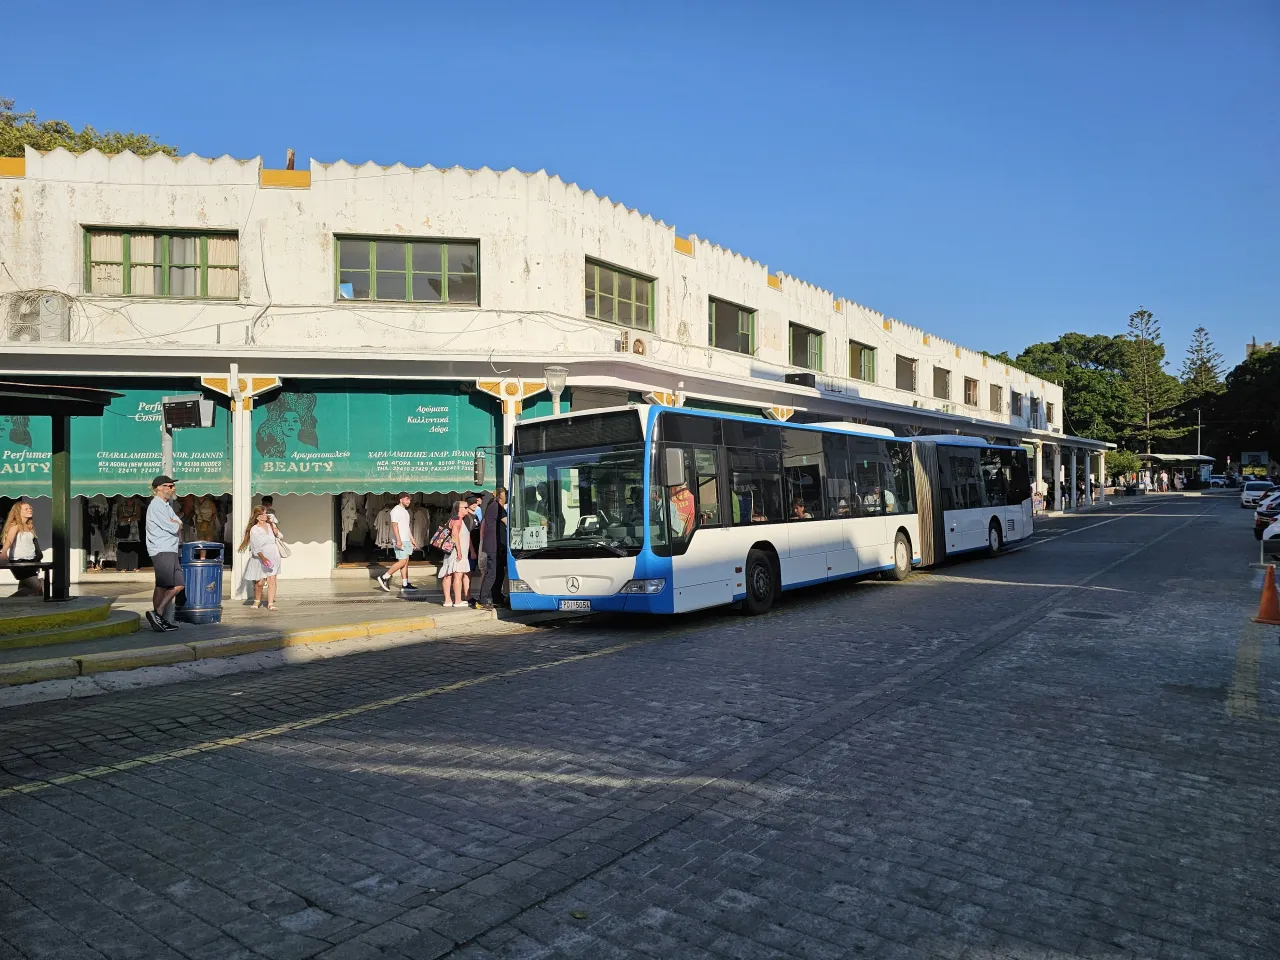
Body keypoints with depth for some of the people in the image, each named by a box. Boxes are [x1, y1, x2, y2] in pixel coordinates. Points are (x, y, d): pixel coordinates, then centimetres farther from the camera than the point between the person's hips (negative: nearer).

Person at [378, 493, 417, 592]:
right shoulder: (396, 510, -9)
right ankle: (384, 578, -5)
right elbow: (394, 525, -18)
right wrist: (398, 540, -26)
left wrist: (412, 540, 23)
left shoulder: (405, 511, 20)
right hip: (400, 541, -9)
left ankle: (405, 584, 6)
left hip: (406, 540, 9)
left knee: (406, 562, 6)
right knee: (402, 561, -12)